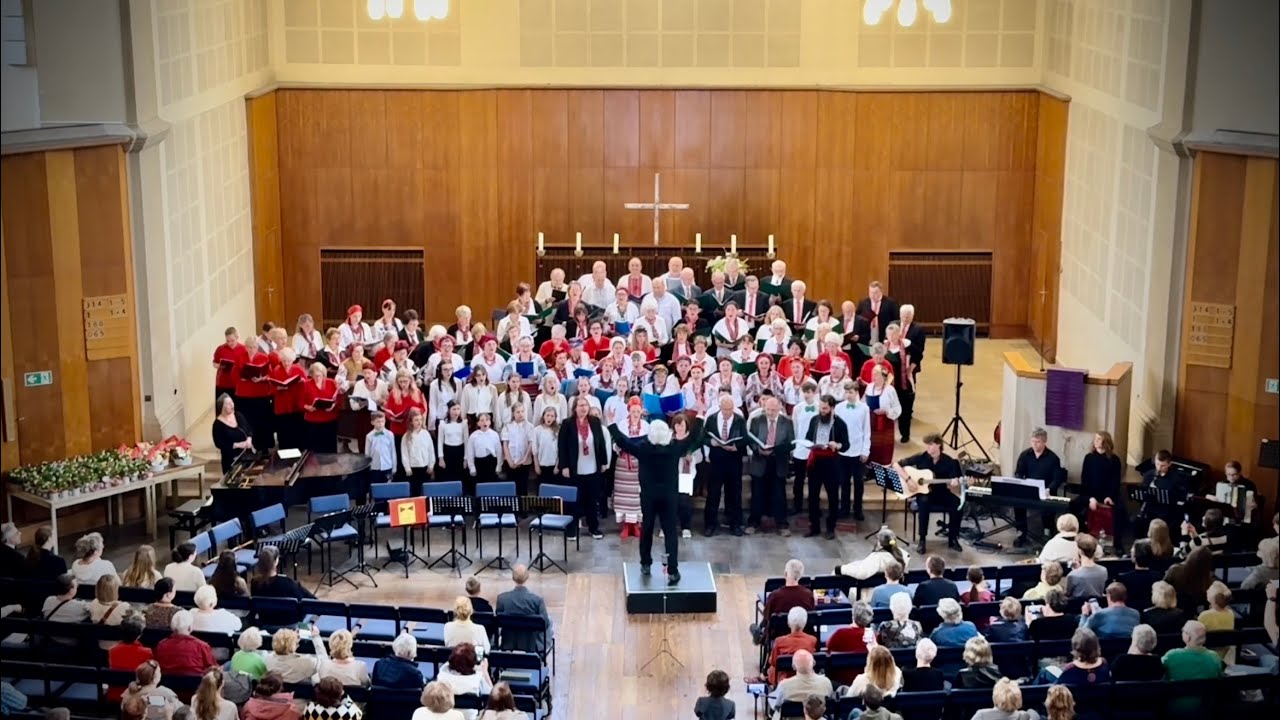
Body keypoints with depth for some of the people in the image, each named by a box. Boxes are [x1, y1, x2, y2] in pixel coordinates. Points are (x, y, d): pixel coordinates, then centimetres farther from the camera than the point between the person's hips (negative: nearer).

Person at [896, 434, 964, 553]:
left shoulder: (949, 461, -4)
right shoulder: (921, 458, -7)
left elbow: (950, 485, -3)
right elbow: (896, 464, -8)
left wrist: (954, 484, -27)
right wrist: (908, 479, -19)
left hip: (941, 493, 1)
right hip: (923, 493, -1)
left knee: (957, 503, -28)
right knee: (924, 502, -37)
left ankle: (952, 538, -9)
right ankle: (922, 540, -23)